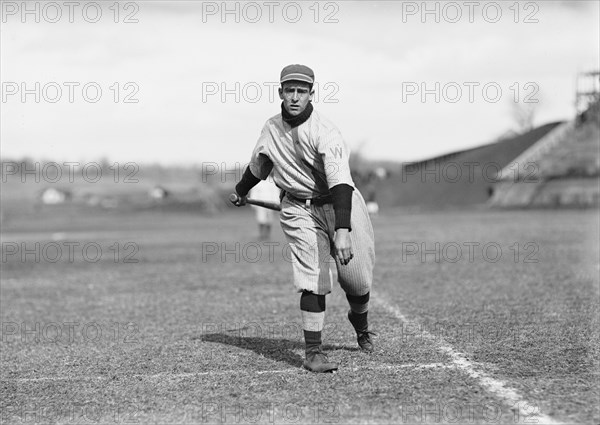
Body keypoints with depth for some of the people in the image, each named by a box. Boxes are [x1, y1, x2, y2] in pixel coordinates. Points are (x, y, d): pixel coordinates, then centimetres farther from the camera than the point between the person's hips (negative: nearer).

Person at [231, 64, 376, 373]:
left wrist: (343, 230, -44)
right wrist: (241, 191, 38)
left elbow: (340, 183, -33)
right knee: (313, 280, -11)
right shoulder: (271, 128, -2)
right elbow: (259, 165, 21)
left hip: (339, 205, -3)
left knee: (357, 279, 2)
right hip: (299, 211, 3)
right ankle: (313, 352, -5)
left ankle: (360, 324, 35)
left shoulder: (325, 133, -21)